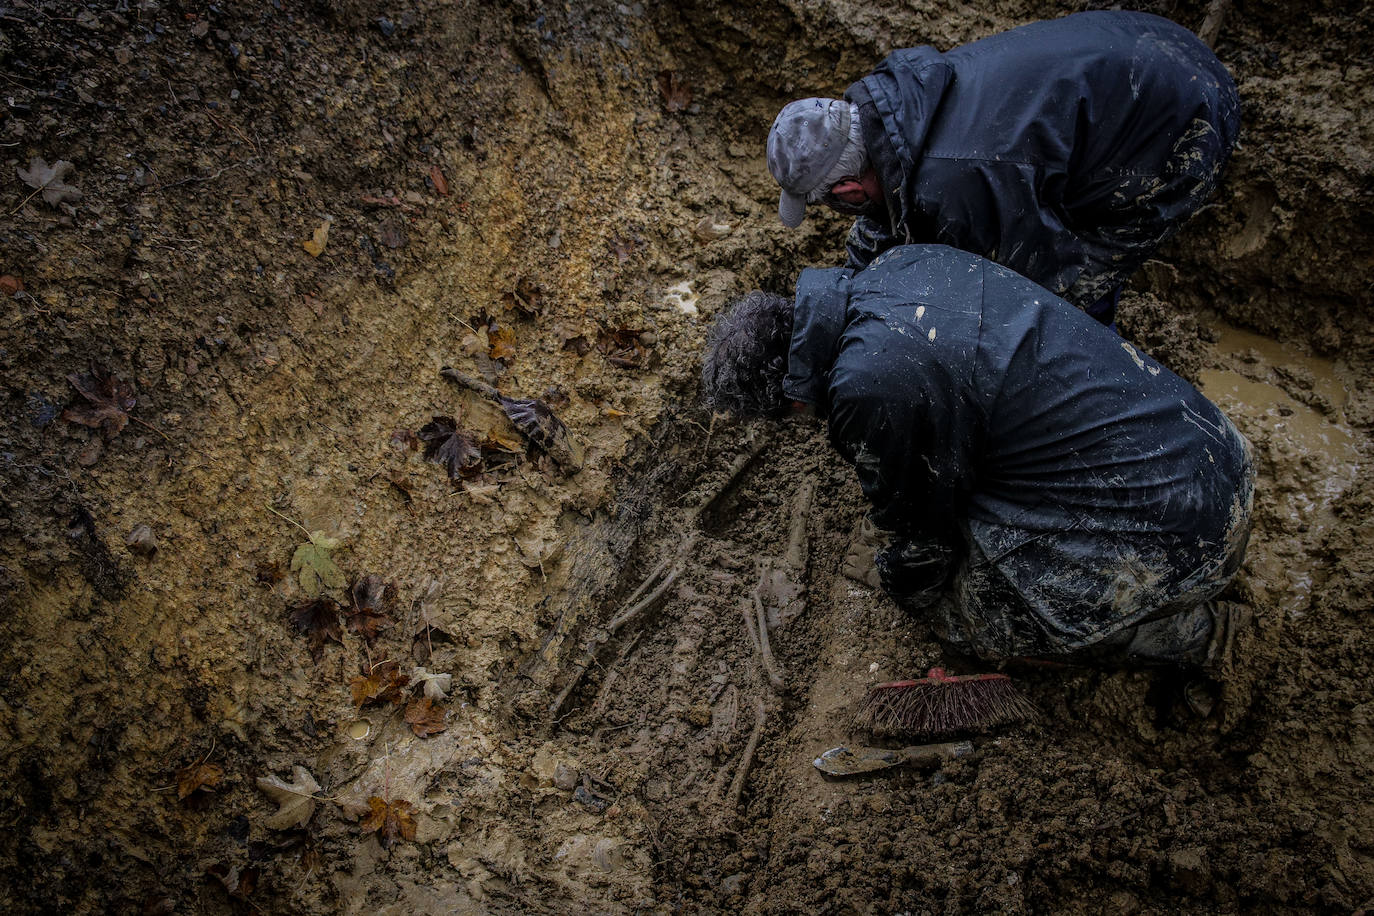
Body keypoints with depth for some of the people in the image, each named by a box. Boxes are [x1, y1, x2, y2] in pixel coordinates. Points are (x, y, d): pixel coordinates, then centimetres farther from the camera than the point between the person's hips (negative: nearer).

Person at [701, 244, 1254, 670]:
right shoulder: (904, 260, 3)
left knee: (963, 614, 9)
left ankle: (1188, 632, 13)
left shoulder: (868, 388, -23)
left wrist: (910, 591, 18)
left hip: (1165, 540, -8)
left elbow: (918, 523, -5)